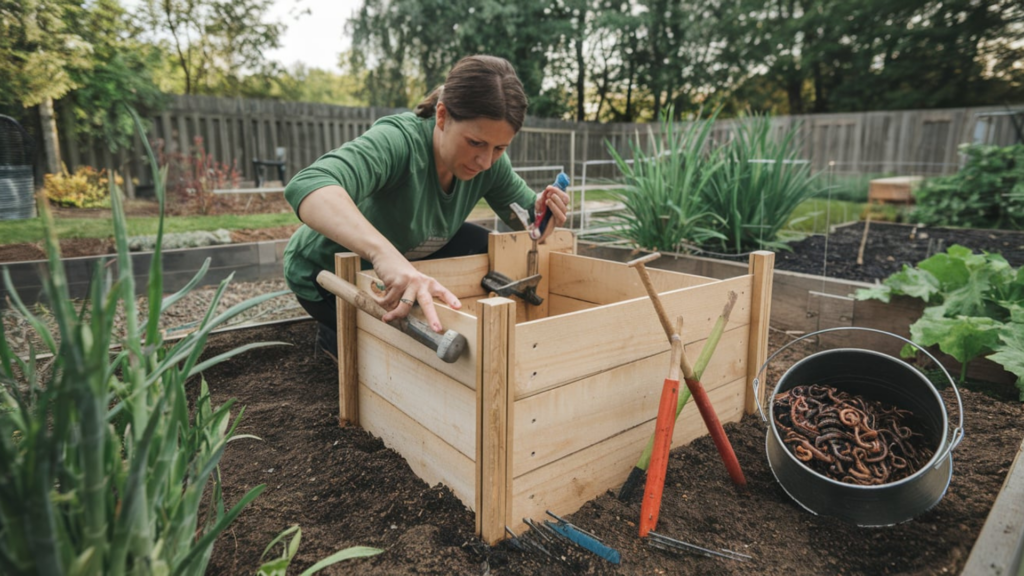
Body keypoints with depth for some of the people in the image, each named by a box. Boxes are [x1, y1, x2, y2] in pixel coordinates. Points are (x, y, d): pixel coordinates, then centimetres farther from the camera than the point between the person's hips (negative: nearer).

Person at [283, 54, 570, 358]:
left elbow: (524, 219, -5)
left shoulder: (489, 162, -16)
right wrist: (385, 254, -69)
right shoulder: (397, 140, -36)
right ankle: (336, 338, 9)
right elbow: (308, 186, -53)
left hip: (407, 260, 6)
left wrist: (542, 210, -30)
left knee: (484, 246, -9)